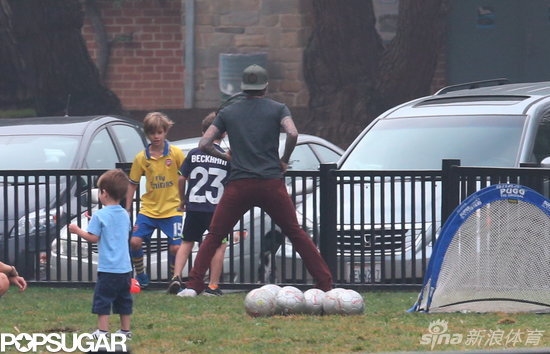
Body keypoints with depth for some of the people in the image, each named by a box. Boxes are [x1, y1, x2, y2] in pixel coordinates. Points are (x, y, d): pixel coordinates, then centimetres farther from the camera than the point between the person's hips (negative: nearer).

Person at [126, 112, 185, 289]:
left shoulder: (176, 153, -4)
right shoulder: (141, 158, 1)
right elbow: (132, 184, 7)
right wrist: (127, 209, 5)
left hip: (172, 209, -2)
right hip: (149, 209, 2)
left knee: (175, 248, -8)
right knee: (135, 242, -11)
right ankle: (141, 277, 9)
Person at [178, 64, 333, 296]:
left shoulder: (228, 112, 12)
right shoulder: (278, 109, 7)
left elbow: (204, 144, 6)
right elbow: (292, 134, -10)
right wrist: (284, 160, 5)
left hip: (239, 185, 0)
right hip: (271, 183, 0)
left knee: (214, 236, 8)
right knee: (296, 234, 10)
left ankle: (193, 285, -5)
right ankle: (325, 284, 7)